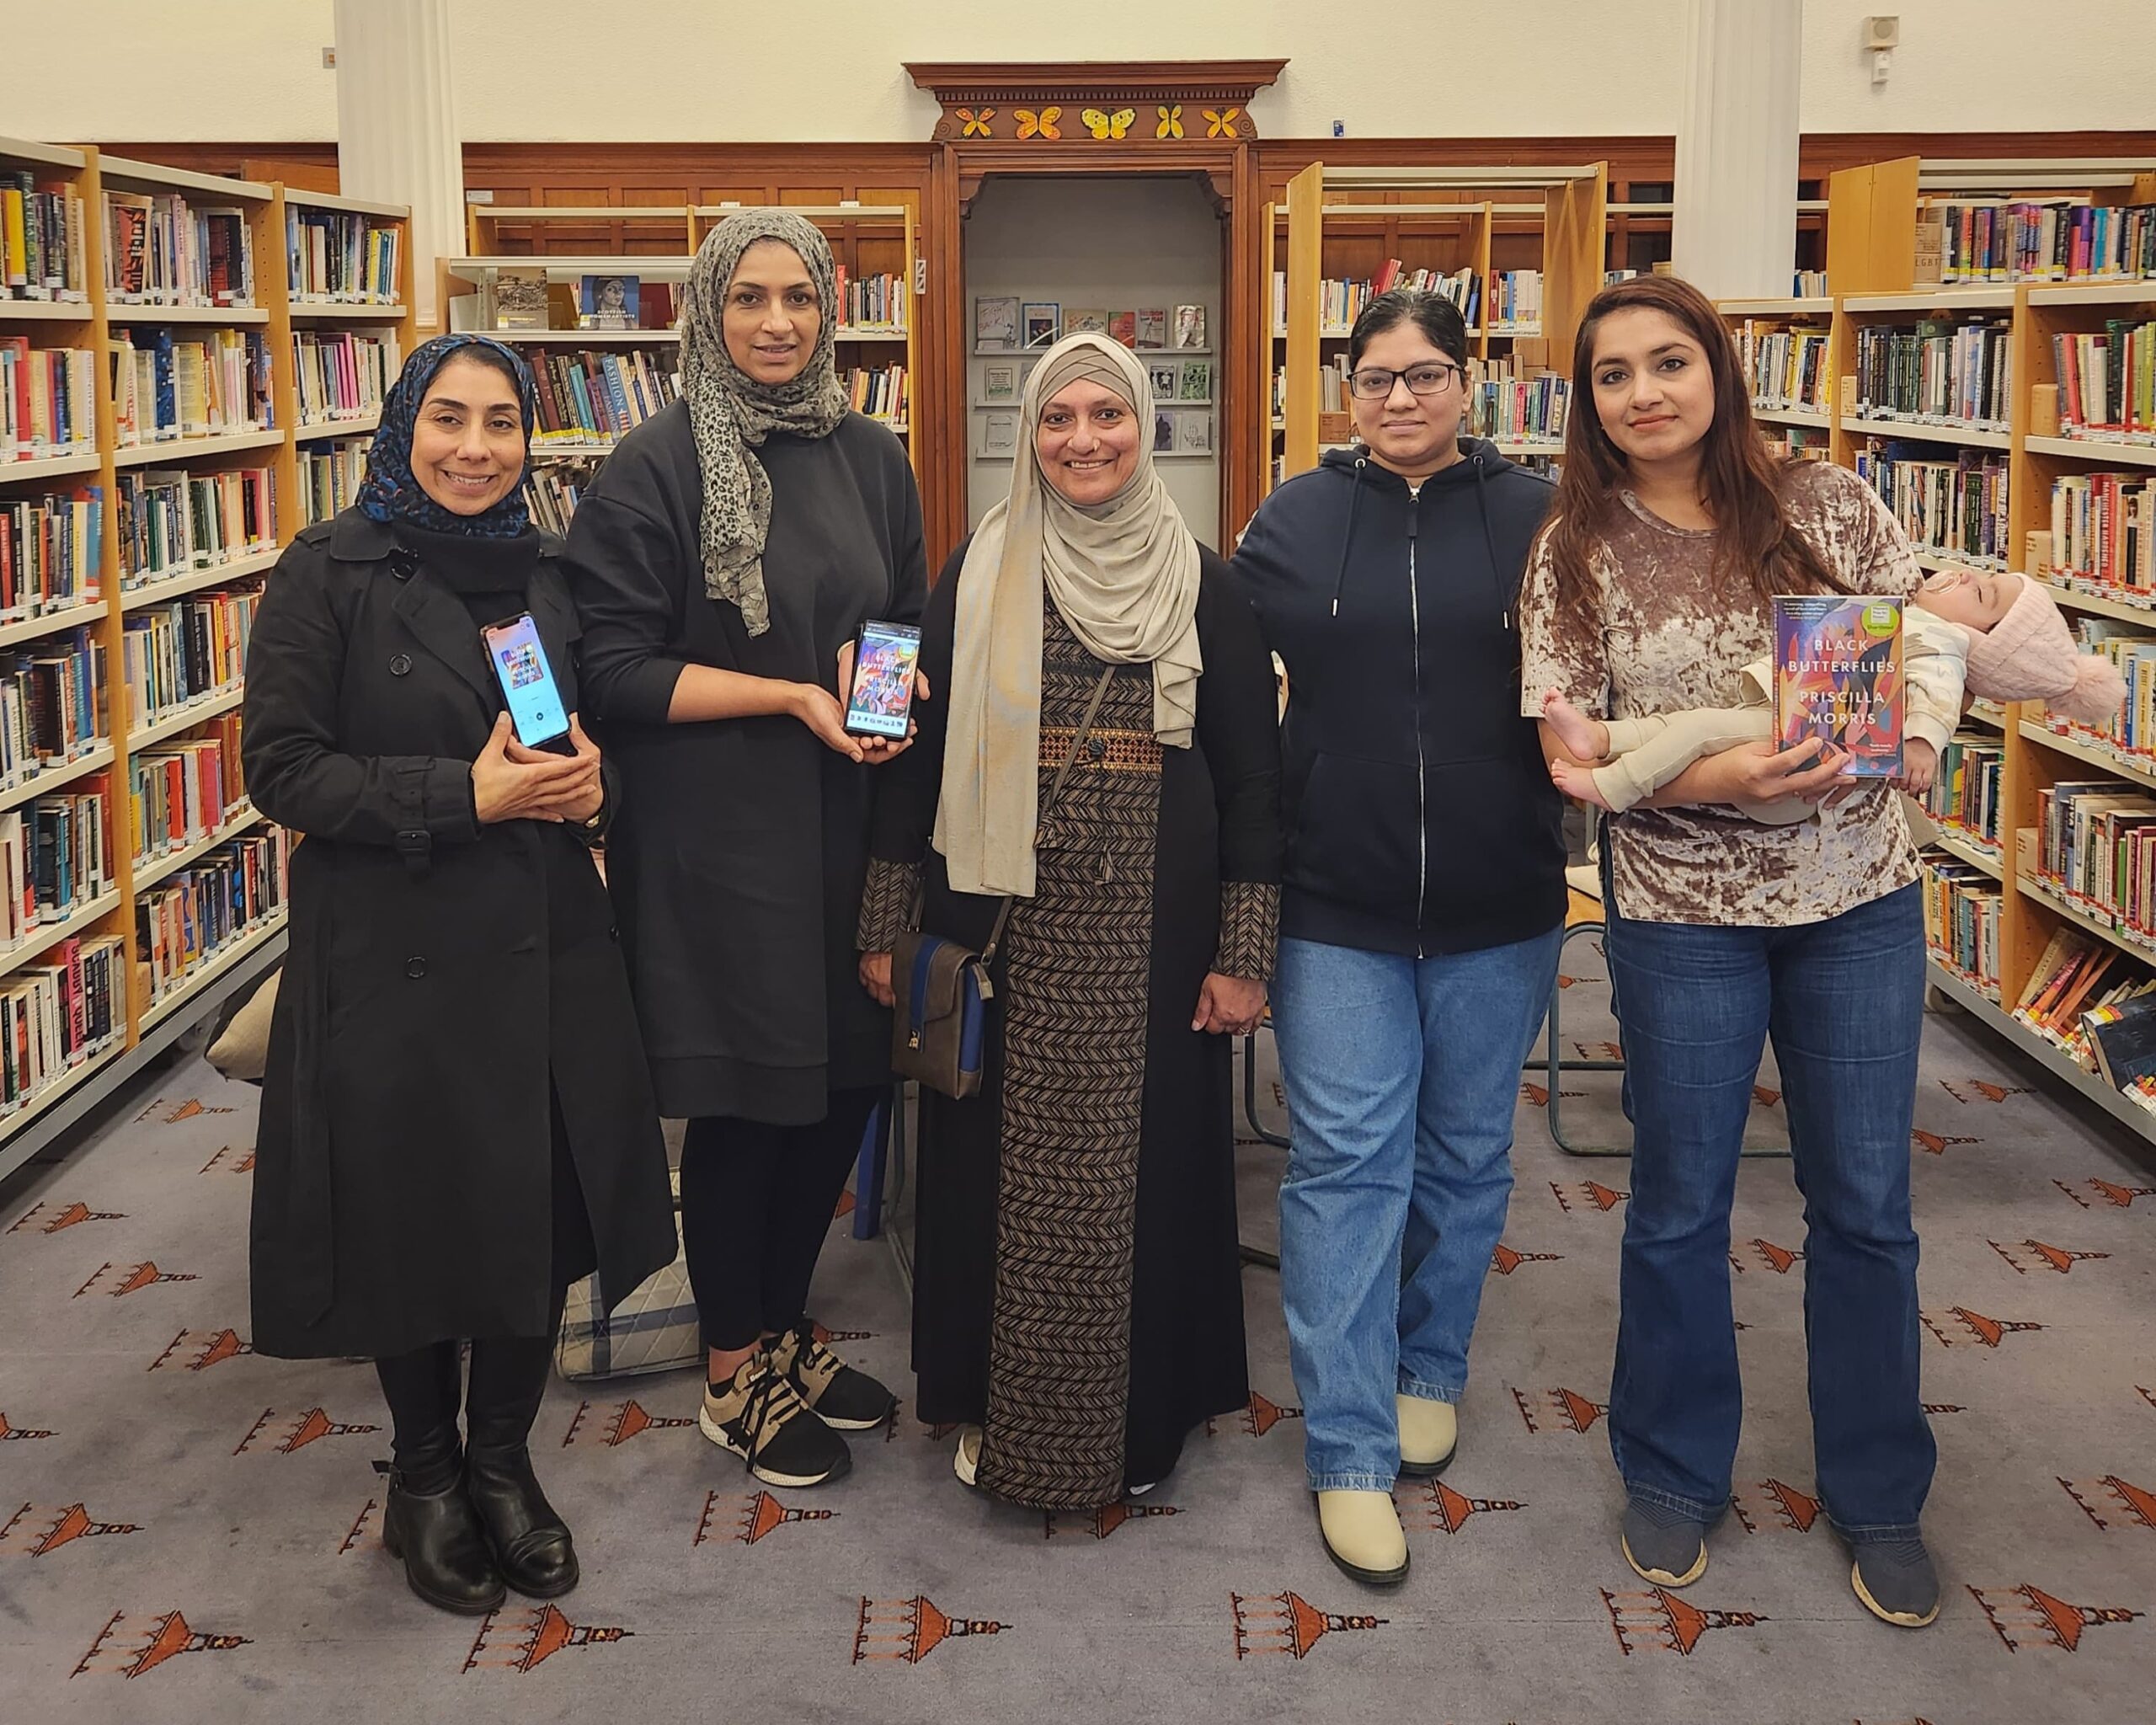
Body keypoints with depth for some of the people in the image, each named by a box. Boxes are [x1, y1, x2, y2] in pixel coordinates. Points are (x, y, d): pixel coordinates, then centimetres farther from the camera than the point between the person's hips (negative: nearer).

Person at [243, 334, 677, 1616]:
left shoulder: (548, 574, 8)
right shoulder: (332, 573, -7)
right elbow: (285, 768, -10)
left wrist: (588, 785, -6)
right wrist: (465, 796, -19)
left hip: (548, 949, 4)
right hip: (395, 956, -4)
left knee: (545, 1216, 8)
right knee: (415, 1224, 8)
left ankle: (503, 1463, 31)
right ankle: (426, 1476, 31)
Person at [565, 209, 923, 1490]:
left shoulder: (871, 460, 8)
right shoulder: (656, 469, -9)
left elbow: (912, 622, 17)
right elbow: (616, 671, -12)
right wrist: (794, 695, -18)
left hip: (847, 829, 6)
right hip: (715, 842, -5)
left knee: (845, 1087, 12)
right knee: (741, 1106, 4)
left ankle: (786, 1330, 34)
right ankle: (737, 1376, 23)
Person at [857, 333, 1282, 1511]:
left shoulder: (1203, 586, 2)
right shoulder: (976, 576, 4)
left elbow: (1251, 776, 2)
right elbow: (917, 748, 5)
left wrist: (1242, 952, -2)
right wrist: (888, 926, 3)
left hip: (1149, 930, 0)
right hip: (1004, 927, 1)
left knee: (1142, 1163, 6)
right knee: (1000, 1164, 7)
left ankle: (1141, 1413, 24)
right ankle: (994, 1408, 25)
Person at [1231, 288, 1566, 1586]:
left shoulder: (1535, 518, 1)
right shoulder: (1295, 522, 2)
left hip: (1498, 912, 1)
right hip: (1339, 906, -1)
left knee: (1467, 1153, 14)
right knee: (1346, 1162, -3)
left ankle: (1428, 1368, 36)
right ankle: (1350, 1454, 4)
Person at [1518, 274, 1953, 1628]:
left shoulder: (1829, 505, -1)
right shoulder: (1578, 554, -5)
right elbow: (1576, 756, -8)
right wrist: (1715, 777, -24)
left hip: (1861, 899, 1)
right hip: (1684, 909, -1)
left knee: (1867, 1205, 10)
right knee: (1680, 1207, 11)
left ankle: (1880, 1495, 29)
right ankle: (1676, 1477, 32)